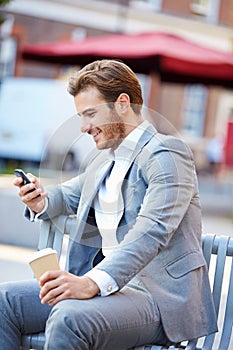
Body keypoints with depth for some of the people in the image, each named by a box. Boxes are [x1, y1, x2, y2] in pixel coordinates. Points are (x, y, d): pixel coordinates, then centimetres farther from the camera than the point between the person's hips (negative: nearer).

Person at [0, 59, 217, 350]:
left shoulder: (166, 154, -10)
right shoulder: (104, 159, 20)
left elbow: (151, 231, -25)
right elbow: (68, 195, 37)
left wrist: (93, 282, -39)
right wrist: (42, 201, 10)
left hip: (160, 298, -9)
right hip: (107, 283, 9)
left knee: (68, 318, -35)